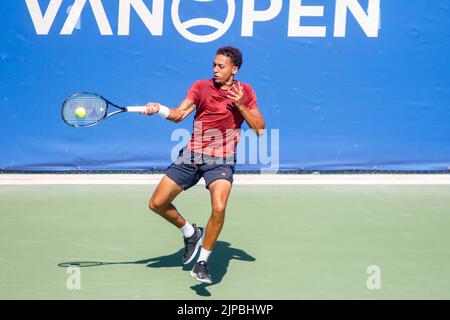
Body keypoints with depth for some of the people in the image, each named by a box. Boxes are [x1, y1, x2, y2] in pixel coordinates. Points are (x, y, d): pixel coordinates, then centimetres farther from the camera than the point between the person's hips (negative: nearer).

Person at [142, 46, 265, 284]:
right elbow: (179, 114, -8)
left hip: (221, 160, -2)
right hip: (191, 155, 3)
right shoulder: (201, 86, 4)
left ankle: (202, 262, -6)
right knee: (157, 204, 1)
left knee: (219, 208, -26)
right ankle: (190, 233, 29)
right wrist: (158, 109, -27)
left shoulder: (245, 91, 5)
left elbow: (260, 129, 0)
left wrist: (240, 105, -12)